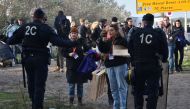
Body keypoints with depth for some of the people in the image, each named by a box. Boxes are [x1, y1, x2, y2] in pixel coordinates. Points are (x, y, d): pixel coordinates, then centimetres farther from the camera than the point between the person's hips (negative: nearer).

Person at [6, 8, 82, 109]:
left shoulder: (25, 27, 3)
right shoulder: (46, 28, -9)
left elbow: (11, 41, 7)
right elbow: (58, 41, -20)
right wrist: (73, 44, -19)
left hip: (27, 58, 5)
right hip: (40, 59, -5)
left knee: (31, 83, 19)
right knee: (39, 85, 0)